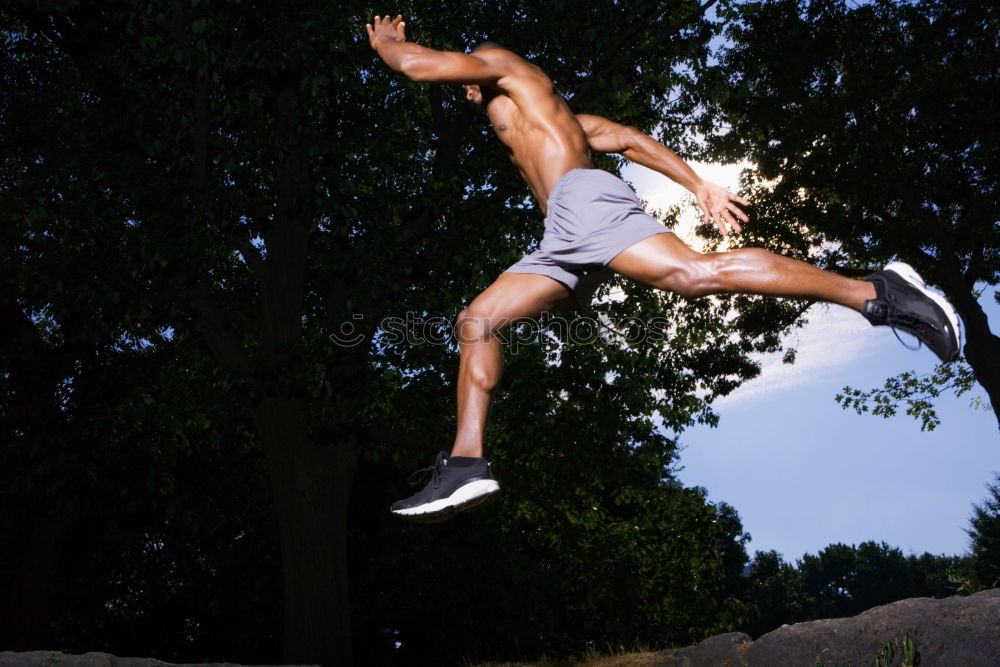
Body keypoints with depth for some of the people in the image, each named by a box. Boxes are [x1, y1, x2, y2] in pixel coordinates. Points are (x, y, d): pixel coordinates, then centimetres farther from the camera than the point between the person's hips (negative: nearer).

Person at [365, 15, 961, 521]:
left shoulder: (503, 63, 18)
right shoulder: (552, 117, 39)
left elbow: (417, 63, 8)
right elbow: (626, 138, 28)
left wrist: (386, 40, 32)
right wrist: (697, 184, 18)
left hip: (582, 200, -10)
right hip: (565, 238, 10)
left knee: (695, 273, -27)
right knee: (478, 320, 4)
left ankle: (875, 293, -25)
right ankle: (467, 464, -8)